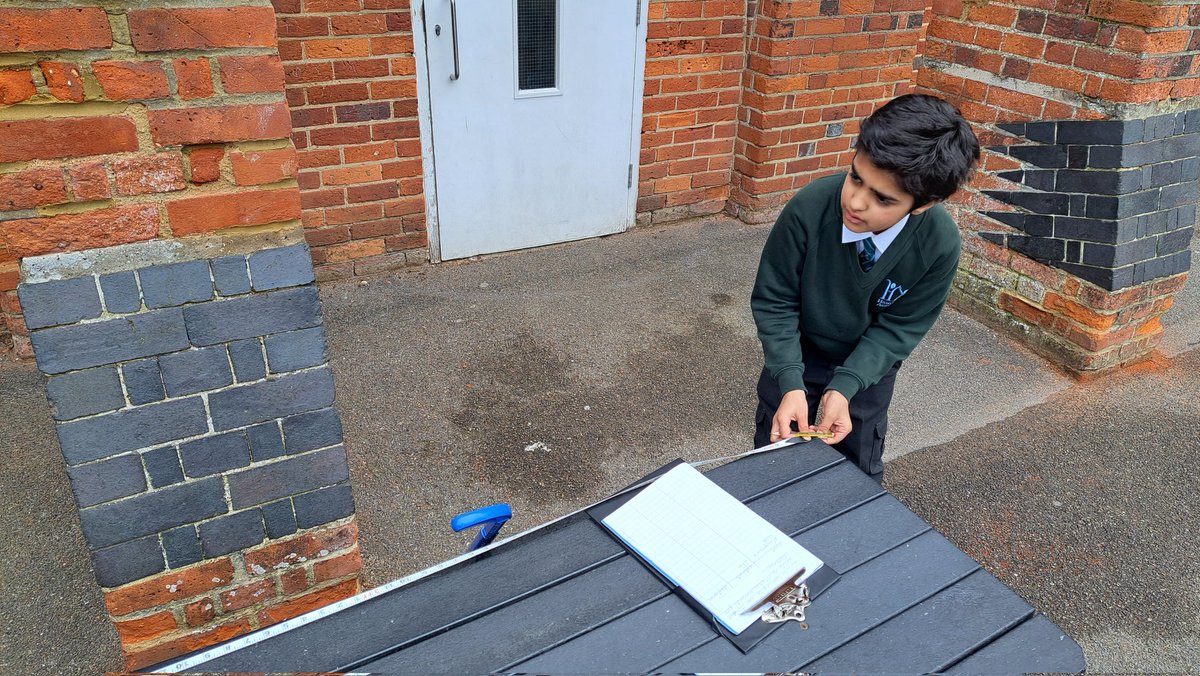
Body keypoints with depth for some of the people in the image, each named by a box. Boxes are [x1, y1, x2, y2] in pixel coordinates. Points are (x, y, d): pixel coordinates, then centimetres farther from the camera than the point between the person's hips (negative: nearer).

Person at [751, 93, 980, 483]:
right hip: (797, 350, 0)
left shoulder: (940, 244, -30)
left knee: (860, 472, 19)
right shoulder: (809, 208, -34)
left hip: (869, 362, 1)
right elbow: (773, 301, -22)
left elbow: (898, 327, -17)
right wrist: (792, 384, -31)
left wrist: (844, 388, -29)